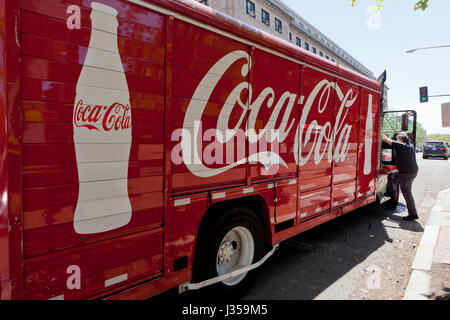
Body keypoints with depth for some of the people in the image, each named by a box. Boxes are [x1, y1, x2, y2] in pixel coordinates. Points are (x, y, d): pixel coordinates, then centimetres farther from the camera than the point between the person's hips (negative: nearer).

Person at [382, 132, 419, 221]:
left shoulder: (400, 145, -14)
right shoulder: (411, 146, 9)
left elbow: (385, 139, -12)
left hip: (406, 174, -9)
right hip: (414, 171, 9)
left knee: (407, 193, 0)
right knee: (391, 174, 24)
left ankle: (413, 214, 7)